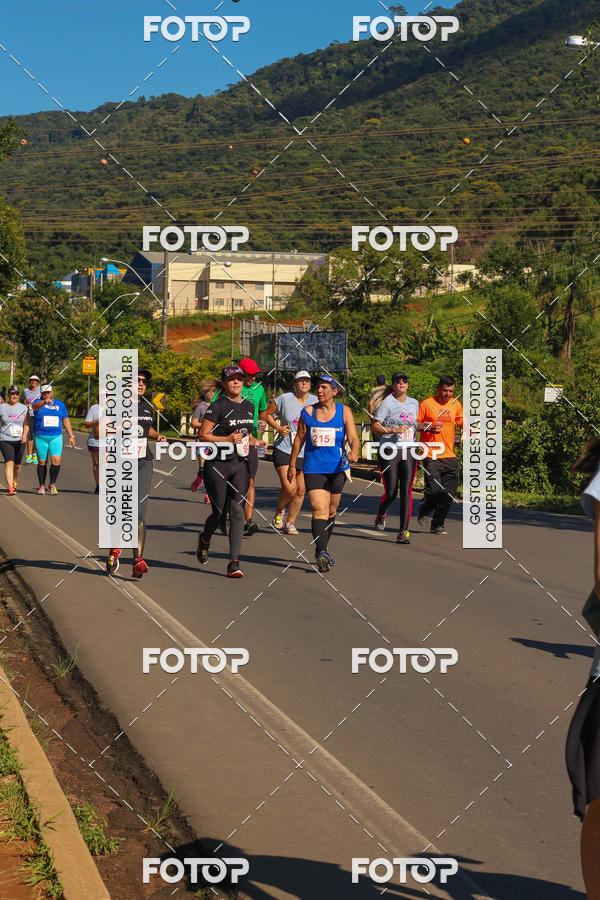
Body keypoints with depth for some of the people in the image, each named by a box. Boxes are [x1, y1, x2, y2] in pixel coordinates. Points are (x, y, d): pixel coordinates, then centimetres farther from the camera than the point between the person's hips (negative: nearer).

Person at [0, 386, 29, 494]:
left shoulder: (23, 408, 6)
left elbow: (26, 424, 1)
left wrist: (25, 434, -16)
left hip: (19, 441, 2)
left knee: (17, 465, 9)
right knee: (9, 462, -18)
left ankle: (14, 483, 33)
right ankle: (10, 486, -26)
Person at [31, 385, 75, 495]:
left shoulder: (60, 404, 11)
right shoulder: (38, 402, 1)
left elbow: (66, 420, 14)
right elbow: (35, 406, -24)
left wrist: (71, 436, 8)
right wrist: (44, 402, -46)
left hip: (56, 437, 1)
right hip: (40, 437, -1)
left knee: (56, 460, -13)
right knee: (42, 462, 4)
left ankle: (52, 485, 2)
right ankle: (42, 486, 16)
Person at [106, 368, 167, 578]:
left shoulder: (147, 407, 12)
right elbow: (98, 431, -9)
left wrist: (158, 435, 11)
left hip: (143, 462, 3)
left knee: (138, 511, -10)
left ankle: (138, 560, -16)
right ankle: (115, 549, 34)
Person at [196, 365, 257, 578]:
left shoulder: (248, 406, 11)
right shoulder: (218, 406, -9)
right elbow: (203, 435, -9)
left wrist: (253, 440, 7)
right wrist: (228, 439, -19)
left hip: (240, 464, 4)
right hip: (217, 465, -4)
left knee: (237, 510, -7)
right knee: (218, 512, 2)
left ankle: (234, 563, -9)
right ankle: (205, 538, 37)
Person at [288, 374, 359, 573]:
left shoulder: (344, 411, 2)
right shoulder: (307, 412, 4)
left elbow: (353, 438, -4)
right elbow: (299, 439, 12)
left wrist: (354, 452, -26)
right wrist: (292, 465, 14)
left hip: (337, 467, 1)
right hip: (313, 468, -1)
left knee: (331, 512, 13)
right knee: (319, 510, -16)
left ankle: (321, 549, 32)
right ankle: (322, 553, -26)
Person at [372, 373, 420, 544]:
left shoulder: (414, 403, 13)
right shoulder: (387, 403, -5)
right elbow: (374, 427, -8)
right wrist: (394, 430, -17)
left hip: (408, 452, 4)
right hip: (389, 452, -4)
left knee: (407, 491, -8)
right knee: (390, 493, -3)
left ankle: (403, 532, -8)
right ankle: (381, 514, 32)